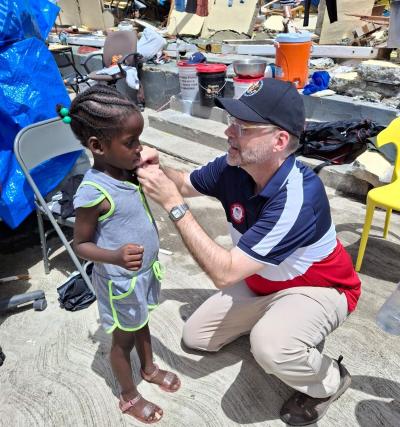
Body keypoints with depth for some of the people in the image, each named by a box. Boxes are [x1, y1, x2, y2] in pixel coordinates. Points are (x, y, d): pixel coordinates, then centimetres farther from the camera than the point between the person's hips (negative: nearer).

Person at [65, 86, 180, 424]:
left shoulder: (126, 169, -7)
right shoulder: (93, 192, -31)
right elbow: (81, 244, -22)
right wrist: (116, 256, -37)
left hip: (145, 269, 7)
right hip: (121, 280, -7)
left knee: (142, 322, 29)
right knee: (124, 339, 17)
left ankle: (149, 368, 56)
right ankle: (129, 397, 42)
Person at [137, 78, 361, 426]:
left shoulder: (298, 197, -39)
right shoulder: (234, 167, -19)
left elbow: (224, 273, -38)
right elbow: (186, 184, 2)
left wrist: (173, 204, -39)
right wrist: (157, 171, -21)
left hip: (319, 288, -6)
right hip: (262, 282, 6)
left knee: (269, 345, -36)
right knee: (196, 337, 7)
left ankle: (329, 381, -1)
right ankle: (271, 315, 24)